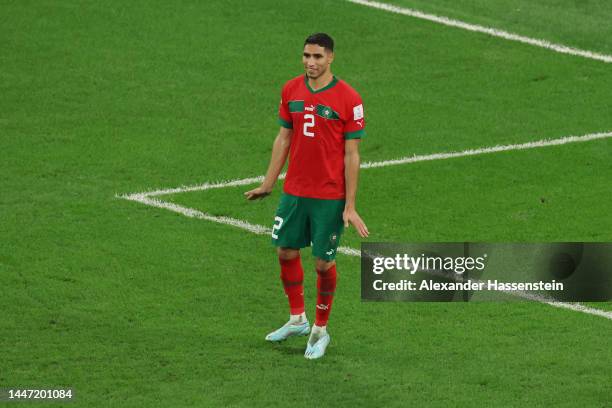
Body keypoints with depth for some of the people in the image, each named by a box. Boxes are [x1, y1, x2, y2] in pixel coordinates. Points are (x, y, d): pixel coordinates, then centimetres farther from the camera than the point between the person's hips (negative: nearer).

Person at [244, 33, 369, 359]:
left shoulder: (348, 99, -11)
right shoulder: (291, 90, 3)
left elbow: (351, 155, -9)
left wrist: (350, 206, -11)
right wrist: (268, 184, 10)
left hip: (329, 197, -5)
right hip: (294, 192, 5)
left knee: (324, 263, 2)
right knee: (286, 252, 11)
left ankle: (320, 330, 19)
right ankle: (297, 319, 30)